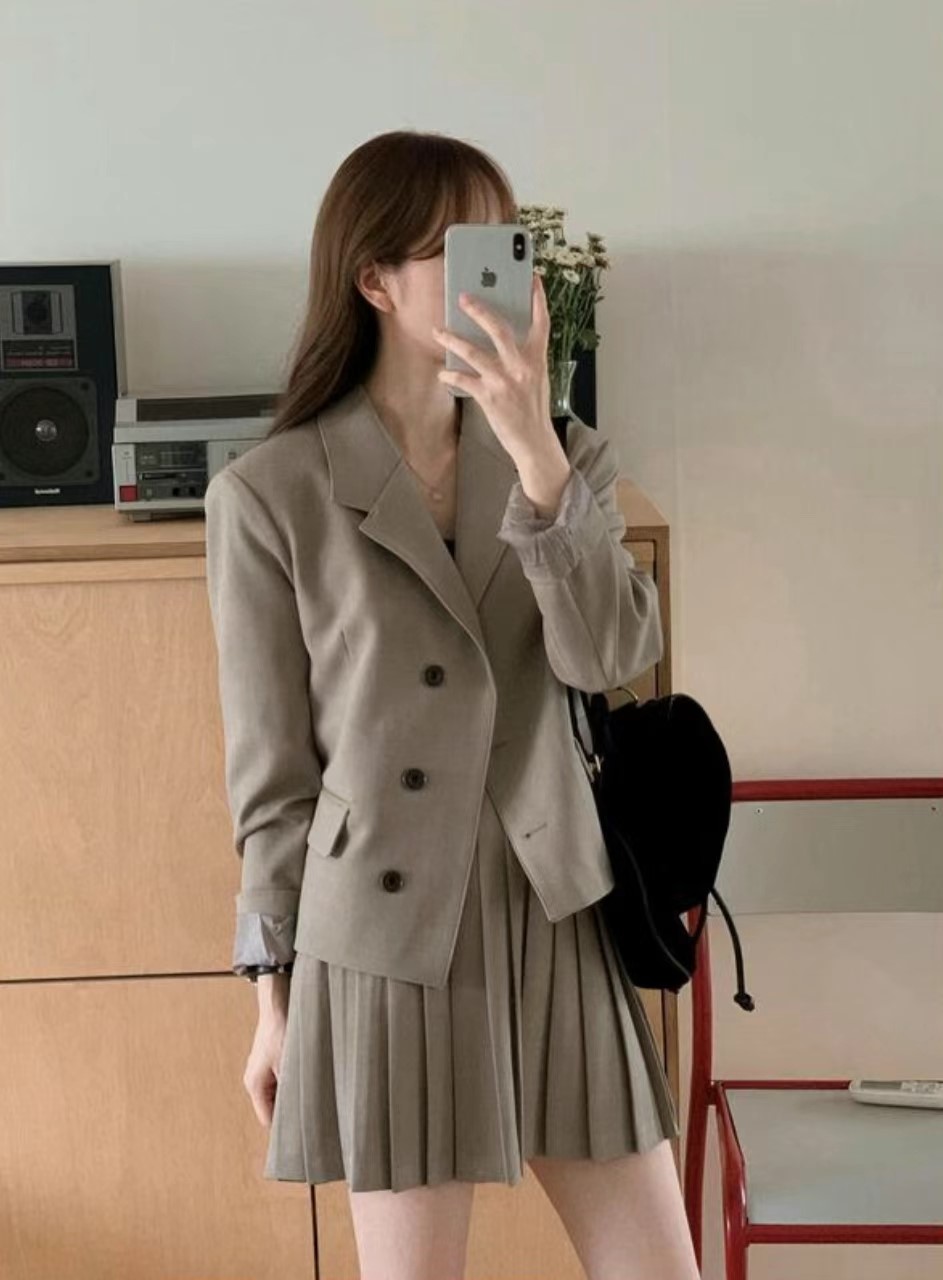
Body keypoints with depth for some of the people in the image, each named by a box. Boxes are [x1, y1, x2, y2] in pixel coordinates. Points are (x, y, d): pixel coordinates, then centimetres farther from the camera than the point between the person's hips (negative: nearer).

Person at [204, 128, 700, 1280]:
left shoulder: (563, 457, 6)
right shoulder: (269, 494, -6)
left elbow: (611, 654, -10)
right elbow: (269, 764, -2)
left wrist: (538, 453, -20)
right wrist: (275, 992, 2)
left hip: (552, 921, 4)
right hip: (384, 938, -3)